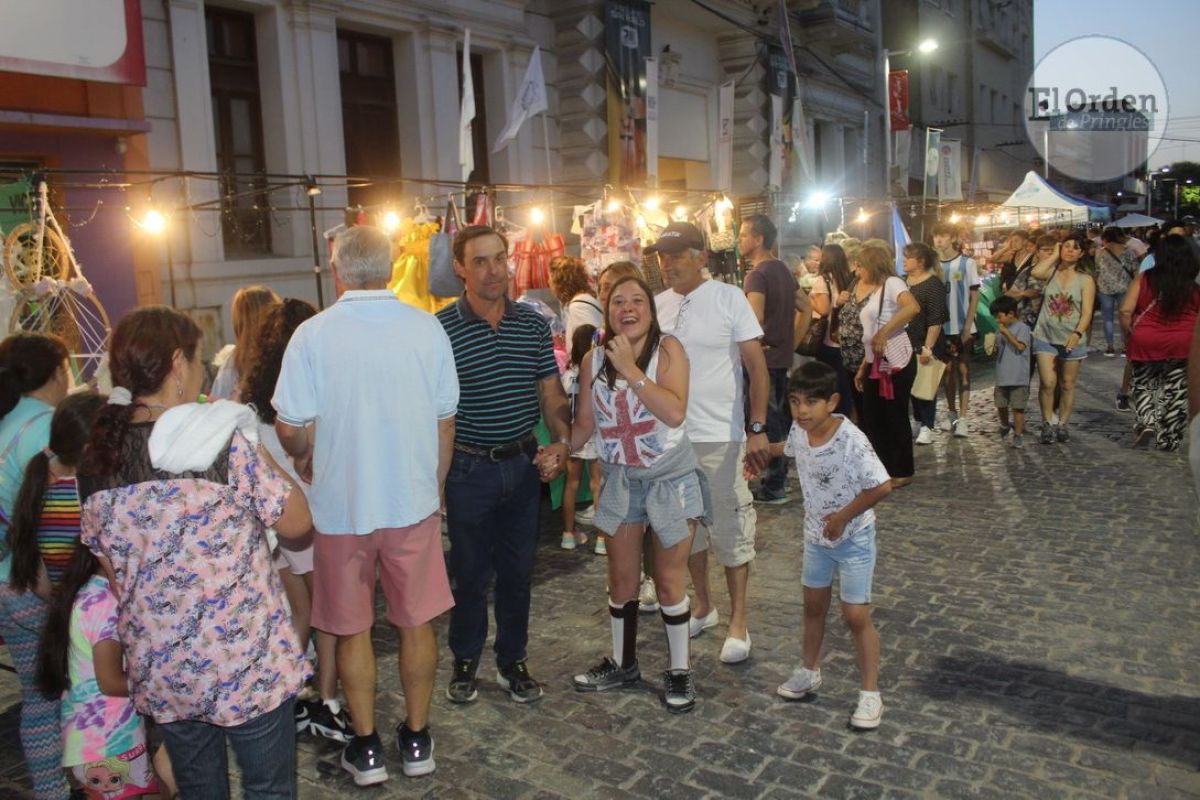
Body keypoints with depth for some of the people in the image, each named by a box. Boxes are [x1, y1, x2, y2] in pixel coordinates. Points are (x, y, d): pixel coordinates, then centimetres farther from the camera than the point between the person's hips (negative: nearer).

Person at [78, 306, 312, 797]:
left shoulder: (95, 461, -2)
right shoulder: (224, 443, -19)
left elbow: (112, 572, 7)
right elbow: (297, 521, -8)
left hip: (157, 666, 5)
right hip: (244, 663, -5)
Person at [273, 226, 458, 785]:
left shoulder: (314, 334, -12)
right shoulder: (426, 329, -6)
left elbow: (293, 430, -11)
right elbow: (445, 421, -1)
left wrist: (304, 459, 12)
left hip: (342, 506, -1)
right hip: (414, 501, 2)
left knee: (353, 630, 14)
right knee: (416, 623, 15)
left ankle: (366, 749, 26)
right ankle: (416, 740, 28)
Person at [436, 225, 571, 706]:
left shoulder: (532, 323, 1)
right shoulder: (441, 328, -11)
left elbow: (551, 393, 6)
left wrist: (562, 441, -10)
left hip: (524, 464, 4)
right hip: (469, 469, -3)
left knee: (518, 571, 15)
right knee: (471, 574, 12)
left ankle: (512, 661, 33)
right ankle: (465, 661, 34)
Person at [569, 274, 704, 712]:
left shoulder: (668, 349, -15)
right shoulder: (594, 360, -4)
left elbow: (675, 413, -27)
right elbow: (585, 424, 3)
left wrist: (630, 368, -27)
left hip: (670, 478, -3)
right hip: (621, 480, 4)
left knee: (669, 581, 6)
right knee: (622, 580, 15)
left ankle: (679, 670, 24)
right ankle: (622, 664, 35)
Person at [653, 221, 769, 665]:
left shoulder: (729, 298, -7)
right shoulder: (657, 305, 6)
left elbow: (757, 367, -6)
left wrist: (758, 428, -12)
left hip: (719, 436, -5)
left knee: (730, 529, 4)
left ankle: (738, 621, 17)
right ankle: (702, 606, 33)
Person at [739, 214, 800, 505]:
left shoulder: (757, 274, -17)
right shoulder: (782, 269, 11)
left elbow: (755, 318, -32)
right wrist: (793, 339, 16)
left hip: (764, 358, -9)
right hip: (783, 355, 9)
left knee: (766, 421, -1)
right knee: (780, 416, 16)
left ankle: (773, 487, 6)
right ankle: (780, 476, 27)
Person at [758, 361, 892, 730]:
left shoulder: (851, 441, -30)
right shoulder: (799, 430, -9)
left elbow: (882, 486, -31)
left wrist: (842, 516, -23)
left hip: (853, 537, -6)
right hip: (816, 534, 7)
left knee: (856, 615, -2)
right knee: (814, 604, 19)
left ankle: (870, 693, 13)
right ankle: (809, 671, 38)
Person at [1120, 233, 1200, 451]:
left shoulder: (1144, 280, -8)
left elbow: (1125, 311, -12)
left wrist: (1129, 334, 2)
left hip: (1146, 343, 0)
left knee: (1144, 385, 19)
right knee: (1176, 392, 12)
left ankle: (1147, 421, -3)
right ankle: (1168, 439, 18)